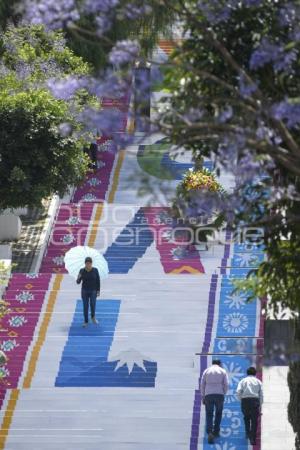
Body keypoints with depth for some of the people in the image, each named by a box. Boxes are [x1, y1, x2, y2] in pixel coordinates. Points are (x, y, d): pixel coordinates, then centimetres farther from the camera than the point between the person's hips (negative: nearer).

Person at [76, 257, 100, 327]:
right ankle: (86, 321, 14)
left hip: (93, 291, -1)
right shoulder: (82, 271, -7)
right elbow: (78, 282, -5)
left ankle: (93, 317, 24)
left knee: (92, 304, -6)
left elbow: (98, 281, -1)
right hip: (84, 291, 1)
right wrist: (78, 278, -27)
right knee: (85, 306, 3)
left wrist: (98, 291, -4)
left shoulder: (95, 270, -7)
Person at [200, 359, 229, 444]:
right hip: (219, 395, 0)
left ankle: (210, 433, -20)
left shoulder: (206, 371, 12)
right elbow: (226, 384, 1)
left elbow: (202, 385, 6)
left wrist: (203, 398, 12)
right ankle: (216, 432, 21)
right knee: (218, 413, 22)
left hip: (208, 395, 0)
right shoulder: (223, 371, 9)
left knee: (209, 415, 1)